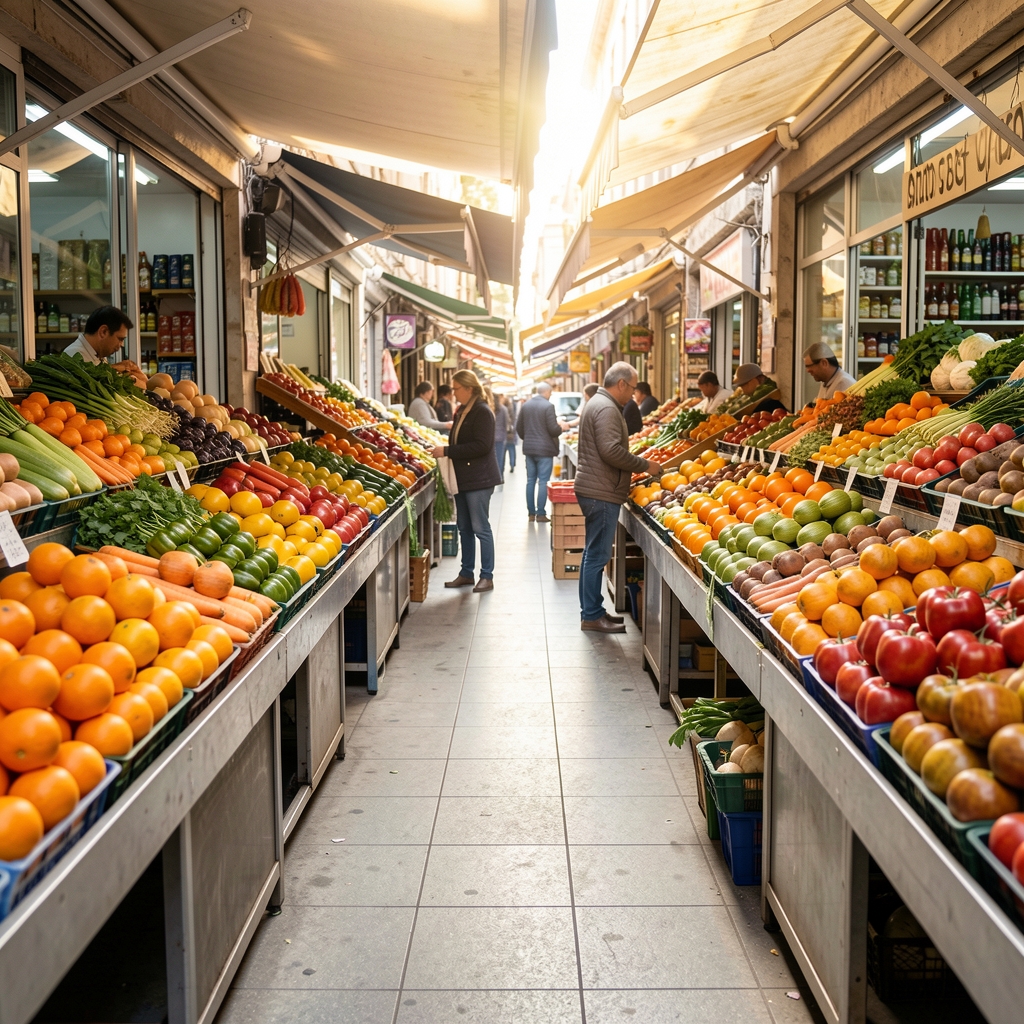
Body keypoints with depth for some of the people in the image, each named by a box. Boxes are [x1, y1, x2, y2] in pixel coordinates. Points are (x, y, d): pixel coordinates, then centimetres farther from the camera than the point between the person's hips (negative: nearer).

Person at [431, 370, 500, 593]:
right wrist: (445, 449, 2)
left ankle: (487, 576, 3)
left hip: (479, 479, -9)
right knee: (464, 528, 13)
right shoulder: (461, 412, 14)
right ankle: (466, 573, 21)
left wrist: (447, 451, -21)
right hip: (463, 478, 9)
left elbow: (481, 446, -22)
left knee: (480, 528, -4)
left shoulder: (482, 412, -13)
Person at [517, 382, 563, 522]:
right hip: (545, 449, -5)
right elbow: (553, 430, -16)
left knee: (530, 481, 11)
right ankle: (541, 514, -1)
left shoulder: (525, 406, 4)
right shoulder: (548, 406, -13)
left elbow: (519, 428, 8)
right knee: (543, 481, -1)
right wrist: (560, 427, 5)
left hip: (529, 449, 6)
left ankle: (531, 513, 13)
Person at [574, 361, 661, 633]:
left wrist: (637, 467, 18)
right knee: (597, 556, -5)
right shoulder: (607, 409, -16)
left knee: (593, 554, 16)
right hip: (601, 493, -11)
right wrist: (645, 465, -15)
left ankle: (591, 610, 24)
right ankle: (592, 616, 1)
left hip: (593, 489, 11)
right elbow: (612, 451, -25)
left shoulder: (598, 403, 18)